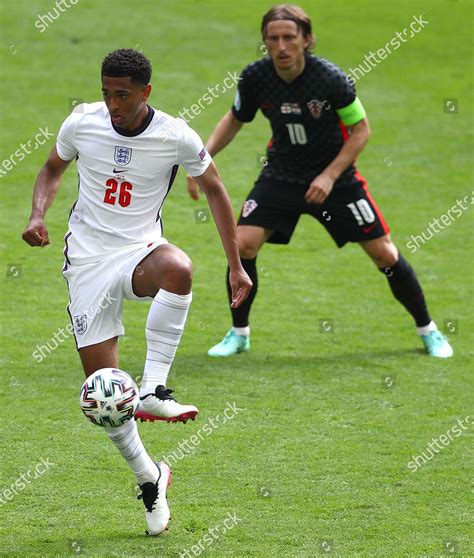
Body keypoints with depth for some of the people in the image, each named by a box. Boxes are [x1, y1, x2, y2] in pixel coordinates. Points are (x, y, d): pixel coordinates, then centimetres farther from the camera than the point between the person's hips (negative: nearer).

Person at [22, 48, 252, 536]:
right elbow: (52, 170, 15)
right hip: (87, 262, 2)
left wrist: (236, 266, 4)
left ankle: (153, 391, -34)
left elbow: (214, 189, 6)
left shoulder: (176, 137, -10)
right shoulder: (81, 123, -5)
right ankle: (149, 478, 20)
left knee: (177, 268, -41)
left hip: (139, 253, -2)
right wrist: (38, 214, -6)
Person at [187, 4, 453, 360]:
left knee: (383, 253, -2)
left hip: (335, 177, -2)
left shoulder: (331, 79, -24)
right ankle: (239, 334, 5)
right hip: (281, 177, 2)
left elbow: (361, 130, -12)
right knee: (243, 244, -15)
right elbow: (235, 120, 5)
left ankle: (427, 330, 20)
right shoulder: (255, 77, -15)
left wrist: (330, 176, -20)